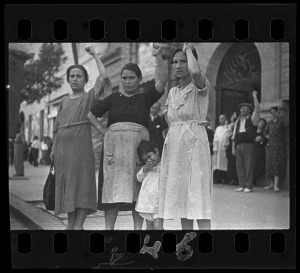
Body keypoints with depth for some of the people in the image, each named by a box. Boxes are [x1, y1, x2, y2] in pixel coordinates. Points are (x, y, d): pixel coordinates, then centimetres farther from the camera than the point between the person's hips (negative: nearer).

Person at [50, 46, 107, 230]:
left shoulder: (90, 97, 7)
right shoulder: (64, 101, 20)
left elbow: (103, 77, -6)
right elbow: (58, 127, 20)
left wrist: (95, 55, 3)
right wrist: (54, 148, 11)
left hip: (81, 144, -5)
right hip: (63, 145, 5)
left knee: (82, 182, -10)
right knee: (66, 183, 4)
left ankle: (79, 224, -12)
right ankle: (71, 224, 8)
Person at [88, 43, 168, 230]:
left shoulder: (146, 98, 9)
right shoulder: (113, 98, 13)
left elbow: (163, 81, -6)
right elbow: (91, 115, 19)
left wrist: (158, 57, -15)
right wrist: (103, 131, 7)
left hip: (138, 146, -1)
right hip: (114, 146, 1)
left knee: (137, 190, -2)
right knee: (112, 189, -2)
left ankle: (138, 228, 1)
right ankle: (109, 227, 0)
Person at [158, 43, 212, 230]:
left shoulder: (201, 87, -4)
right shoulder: (172, 92, 16)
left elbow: (195, 71, -28)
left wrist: (189, 49, -11)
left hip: (194, 142, -7)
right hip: (174, 145, 7)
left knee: (198, 198, -11)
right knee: (180, 199, 6)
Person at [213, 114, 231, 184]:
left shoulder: (228, 127, 6)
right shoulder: (217, 128, 22)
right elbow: (215, 138, 18)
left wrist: (227, 144, -17)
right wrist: (215, 147, 7)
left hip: (224, 149, -5)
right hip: (217, 149, 5)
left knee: (224, 164, -8)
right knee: (217, 162, -1)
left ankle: (224, 179, -8)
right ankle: (217, 179, -1)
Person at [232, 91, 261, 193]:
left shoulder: (252, 119, 7)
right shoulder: (238, 121, 20)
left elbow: (257, 110, -9)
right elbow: (234, 135, 19)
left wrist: (255, 96, -11)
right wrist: (233, 147, 12)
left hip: (248, 144, -5)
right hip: (239, 145, 5)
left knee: (248, 165, -6)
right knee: (239, 166, 2)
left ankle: (248, 186, -4)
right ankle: (242, 185, 7)